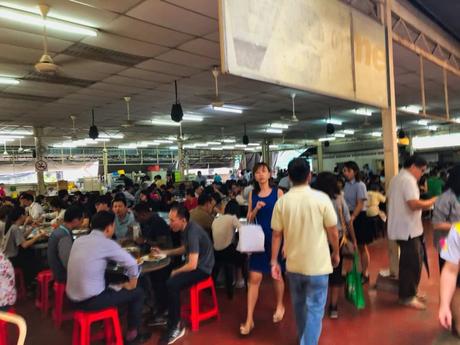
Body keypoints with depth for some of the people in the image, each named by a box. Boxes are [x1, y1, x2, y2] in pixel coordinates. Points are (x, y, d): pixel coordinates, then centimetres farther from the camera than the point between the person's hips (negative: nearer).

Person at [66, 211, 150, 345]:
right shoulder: (106, 243, -15)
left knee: (111, 288, 32)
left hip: (73, 297, 8)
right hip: (90, 301, -7)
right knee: (138, 292, 8)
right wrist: (132, 285, 0)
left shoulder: (79, 240, 4)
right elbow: (132, 264, -15)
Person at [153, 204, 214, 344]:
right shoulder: (186, 228, 2)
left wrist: (175, 272, -12)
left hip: (201, 268, -9)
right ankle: (163, 313, 11)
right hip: (193, 264, 10)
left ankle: (176, 326, -11)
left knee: (172, 284, -27)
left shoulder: (193, 232, -27)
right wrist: (164, 252, 12)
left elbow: (192, 265, -29)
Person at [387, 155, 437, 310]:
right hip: (408, 229, -10)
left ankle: (409, 292, 29)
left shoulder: (396, 178, 14)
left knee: (408, 262, 18)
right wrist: (433, 200, -14)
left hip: (401, 227, 10)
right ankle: (407, 296, 9)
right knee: (412, 263, -1)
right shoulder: (408, 179, -18)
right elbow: (414, 204, -29)